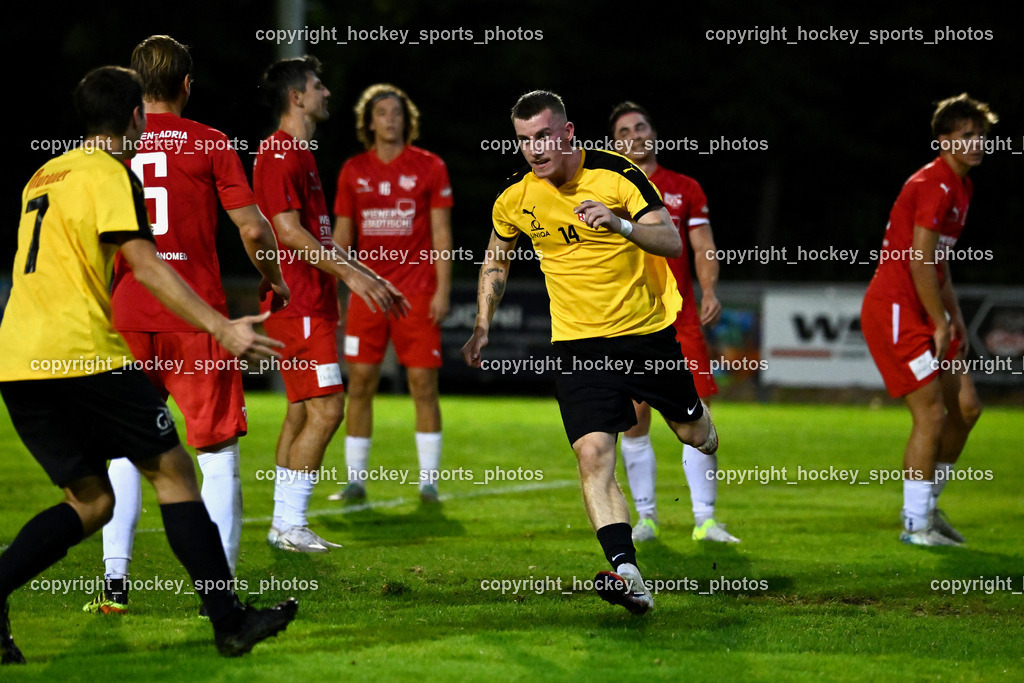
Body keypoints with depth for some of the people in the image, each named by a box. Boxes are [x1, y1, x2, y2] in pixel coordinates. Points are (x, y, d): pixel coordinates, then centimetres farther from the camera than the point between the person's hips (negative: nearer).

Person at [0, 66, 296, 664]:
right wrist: (220, 328, -17)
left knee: (90, 503, 11)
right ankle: (229, 621, 0)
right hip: (83, 352, -8)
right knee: (173, 471, 2)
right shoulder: (110, 174, -4)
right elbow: (145, 265, -14)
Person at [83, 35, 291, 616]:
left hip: (128, 317, 2)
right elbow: (253, 228, -6)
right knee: (219, 451, 5)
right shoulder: (211, 144, -2)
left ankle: (115, 579, 3)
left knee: (125, 452, 13)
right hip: (197, 316, -2)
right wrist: (275, 280, 12)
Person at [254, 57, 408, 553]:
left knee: (302, 411, 11)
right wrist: (351, 273, -20)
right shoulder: (280, 154, -13)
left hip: (311, 304, 11)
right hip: (298, 304, -11)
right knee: (326, 409, -13)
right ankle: (289, 524, -11)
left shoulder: (300, 154, 19)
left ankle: (286, 524, 14)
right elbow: (288, 231, -20)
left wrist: (369, 277, 23)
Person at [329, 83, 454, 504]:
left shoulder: (429, 167, 2)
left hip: (417, 292, -2)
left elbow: (441, 233, 0)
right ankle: (355, 480, 7)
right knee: (360, 383, 0)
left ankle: (428, 481, 1)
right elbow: (342, 235, 13)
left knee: (423, 383, -4)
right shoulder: (354, 171, 9)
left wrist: (442, 291, -7)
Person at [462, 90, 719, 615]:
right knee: (593, 453, -20)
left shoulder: (617, 174, -14)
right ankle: (625, 572, -28)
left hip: (648, 330, 0)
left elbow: (672, 242, -17)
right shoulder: (514, 199, -4)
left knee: (694, 433, 17)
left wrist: (620, 223, -34)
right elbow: (495, 261, 15)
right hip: (579, 343, 0)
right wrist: (483, 325, 5)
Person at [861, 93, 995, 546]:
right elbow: (919, 262, -21)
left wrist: (955, 318, 14)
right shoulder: (934, 186, -17)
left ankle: (927, 505, 22)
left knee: (966, 407, 10)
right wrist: (941, 323, -15)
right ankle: (916, 525, -2)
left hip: (923, 314, 10)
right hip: (894, 311, -10)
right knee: (931, 414, -10)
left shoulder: (960, 187, 15)